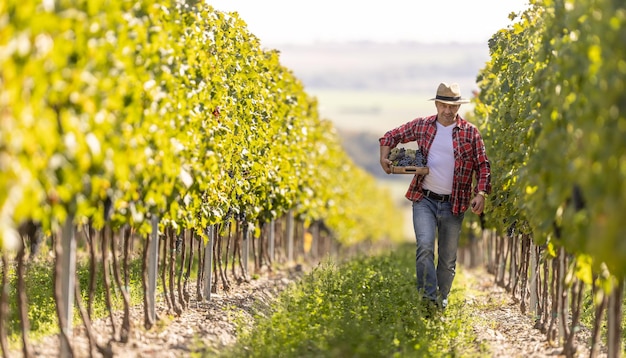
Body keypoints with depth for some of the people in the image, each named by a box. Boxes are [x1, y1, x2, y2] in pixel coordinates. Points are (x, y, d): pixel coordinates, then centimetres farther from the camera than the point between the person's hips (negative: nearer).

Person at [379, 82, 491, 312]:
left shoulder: (470, 133, 1)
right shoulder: (422, 126, 5)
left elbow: (483, 166, 3)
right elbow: (392, 136, 18)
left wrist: (481, 193, -10)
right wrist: (384, 157, 2)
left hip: (454, 204, 0)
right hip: (424, 199, 0)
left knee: (448, 258, 7)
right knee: (425, 246, -20)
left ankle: (441, 304, 20)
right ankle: (428, 298, -24)